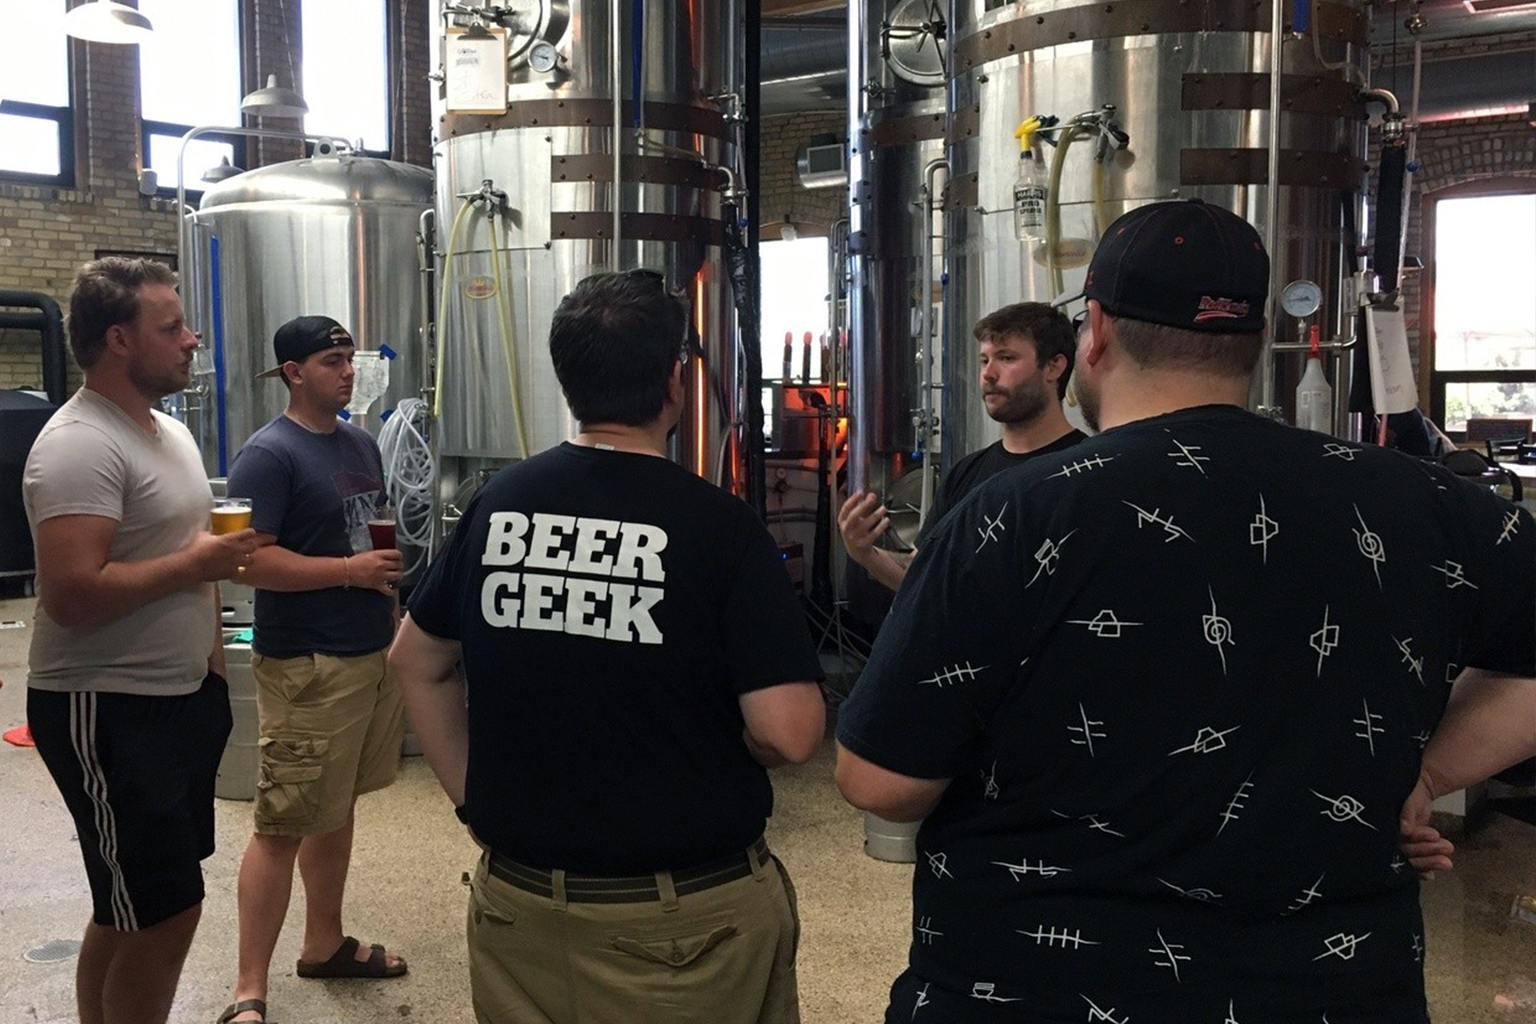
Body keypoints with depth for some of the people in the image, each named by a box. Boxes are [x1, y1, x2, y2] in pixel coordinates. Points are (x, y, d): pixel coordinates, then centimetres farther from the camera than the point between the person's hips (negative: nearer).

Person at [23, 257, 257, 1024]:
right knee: (166, 910, -3)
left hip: (183, 697, 9)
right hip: (107, 713, -9)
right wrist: (194, 564, -18)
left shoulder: (170, 431, 11)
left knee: (133, 908, 20)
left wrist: (211, 660, 17)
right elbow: (72, 594, -29)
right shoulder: (79, 445, -20)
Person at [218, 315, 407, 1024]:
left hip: (373, 653, 8)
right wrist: (350, 571, -20)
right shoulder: (269, 454, -12)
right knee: (284, 825, -2)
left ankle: (325, 945, 32)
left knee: (336, 809, 18)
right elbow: (250, 560, -20)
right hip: (307, 666, -8)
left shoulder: (362, 445, 13)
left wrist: (388, 578, 15)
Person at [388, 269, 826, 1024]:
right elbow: (789, 734, -20)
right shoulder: (720, 525, -17)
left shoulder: (497, 503, -2)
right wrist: (716, 732, 0)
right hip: (685, 918, -3)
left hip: (518, 902, 4)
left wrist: (472, 795, 13)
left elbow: (417, 662, 10)